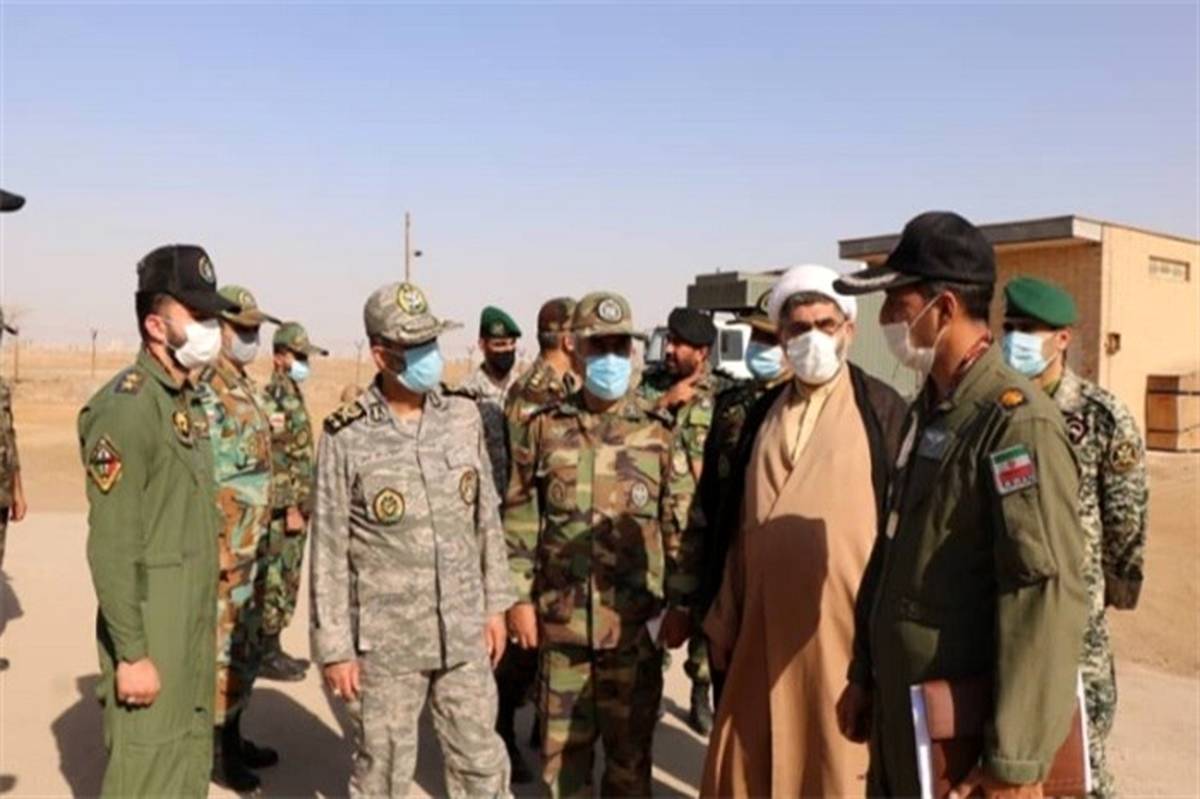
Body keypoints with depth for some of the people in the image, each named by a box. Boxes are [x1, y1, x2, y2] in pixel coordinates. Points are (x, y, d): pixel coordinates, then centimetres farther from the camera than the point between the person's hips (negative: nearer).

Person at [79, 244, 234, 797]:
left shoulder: (183, 400, 11)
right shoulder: (126, 406, -17)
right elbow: (110, 546, -20)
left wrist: (202, 623, 17)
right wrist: (132, 652, -20)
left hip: (192, 625, 9)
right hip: (150, 629, -9)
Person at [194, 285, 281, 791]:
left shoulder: (243, 386, 13)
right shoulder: (206, 388, -17)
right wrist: (220, 548, -22)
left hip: (249, 543, 10)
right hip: (223, 545, -9)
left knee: (244, 643, 17)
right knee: (222, 646, 2)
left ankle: (233, 738, 30)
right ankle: (216, 751, 15)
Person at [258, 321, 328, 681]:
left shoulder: (292, 394, 15)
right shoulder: (273, 397, -16)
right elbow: (273, 461, -20)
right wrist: (290, 509, -20)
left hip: (297, 505, 10)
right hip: (283, 509, -10)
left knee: (287, 581, 15)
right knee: (274, 581, -2)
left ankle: (274, 648, 23)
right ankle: (267, 655, 6)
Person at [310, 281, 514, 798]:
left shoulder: (464, 418, 0)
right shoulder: (347, 438, -11)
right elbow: (328, 551, -8)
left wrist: (495, 603, 8)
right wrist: (334, 647, -8)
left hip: (464, 633, 4)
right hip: (386, 641, -3)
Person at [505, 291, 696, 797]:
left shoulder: (658, 434, 0)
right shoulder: (544, 429, 1)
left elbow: (680, 525, 0)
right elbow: (520, 521, 3)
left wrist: (680, 604, -3)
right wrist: (519, 597, -1)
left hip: (636, 621, 0)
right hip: (561, 619, 1)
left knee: (631, 743, 12)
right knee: (563, 741, 13)